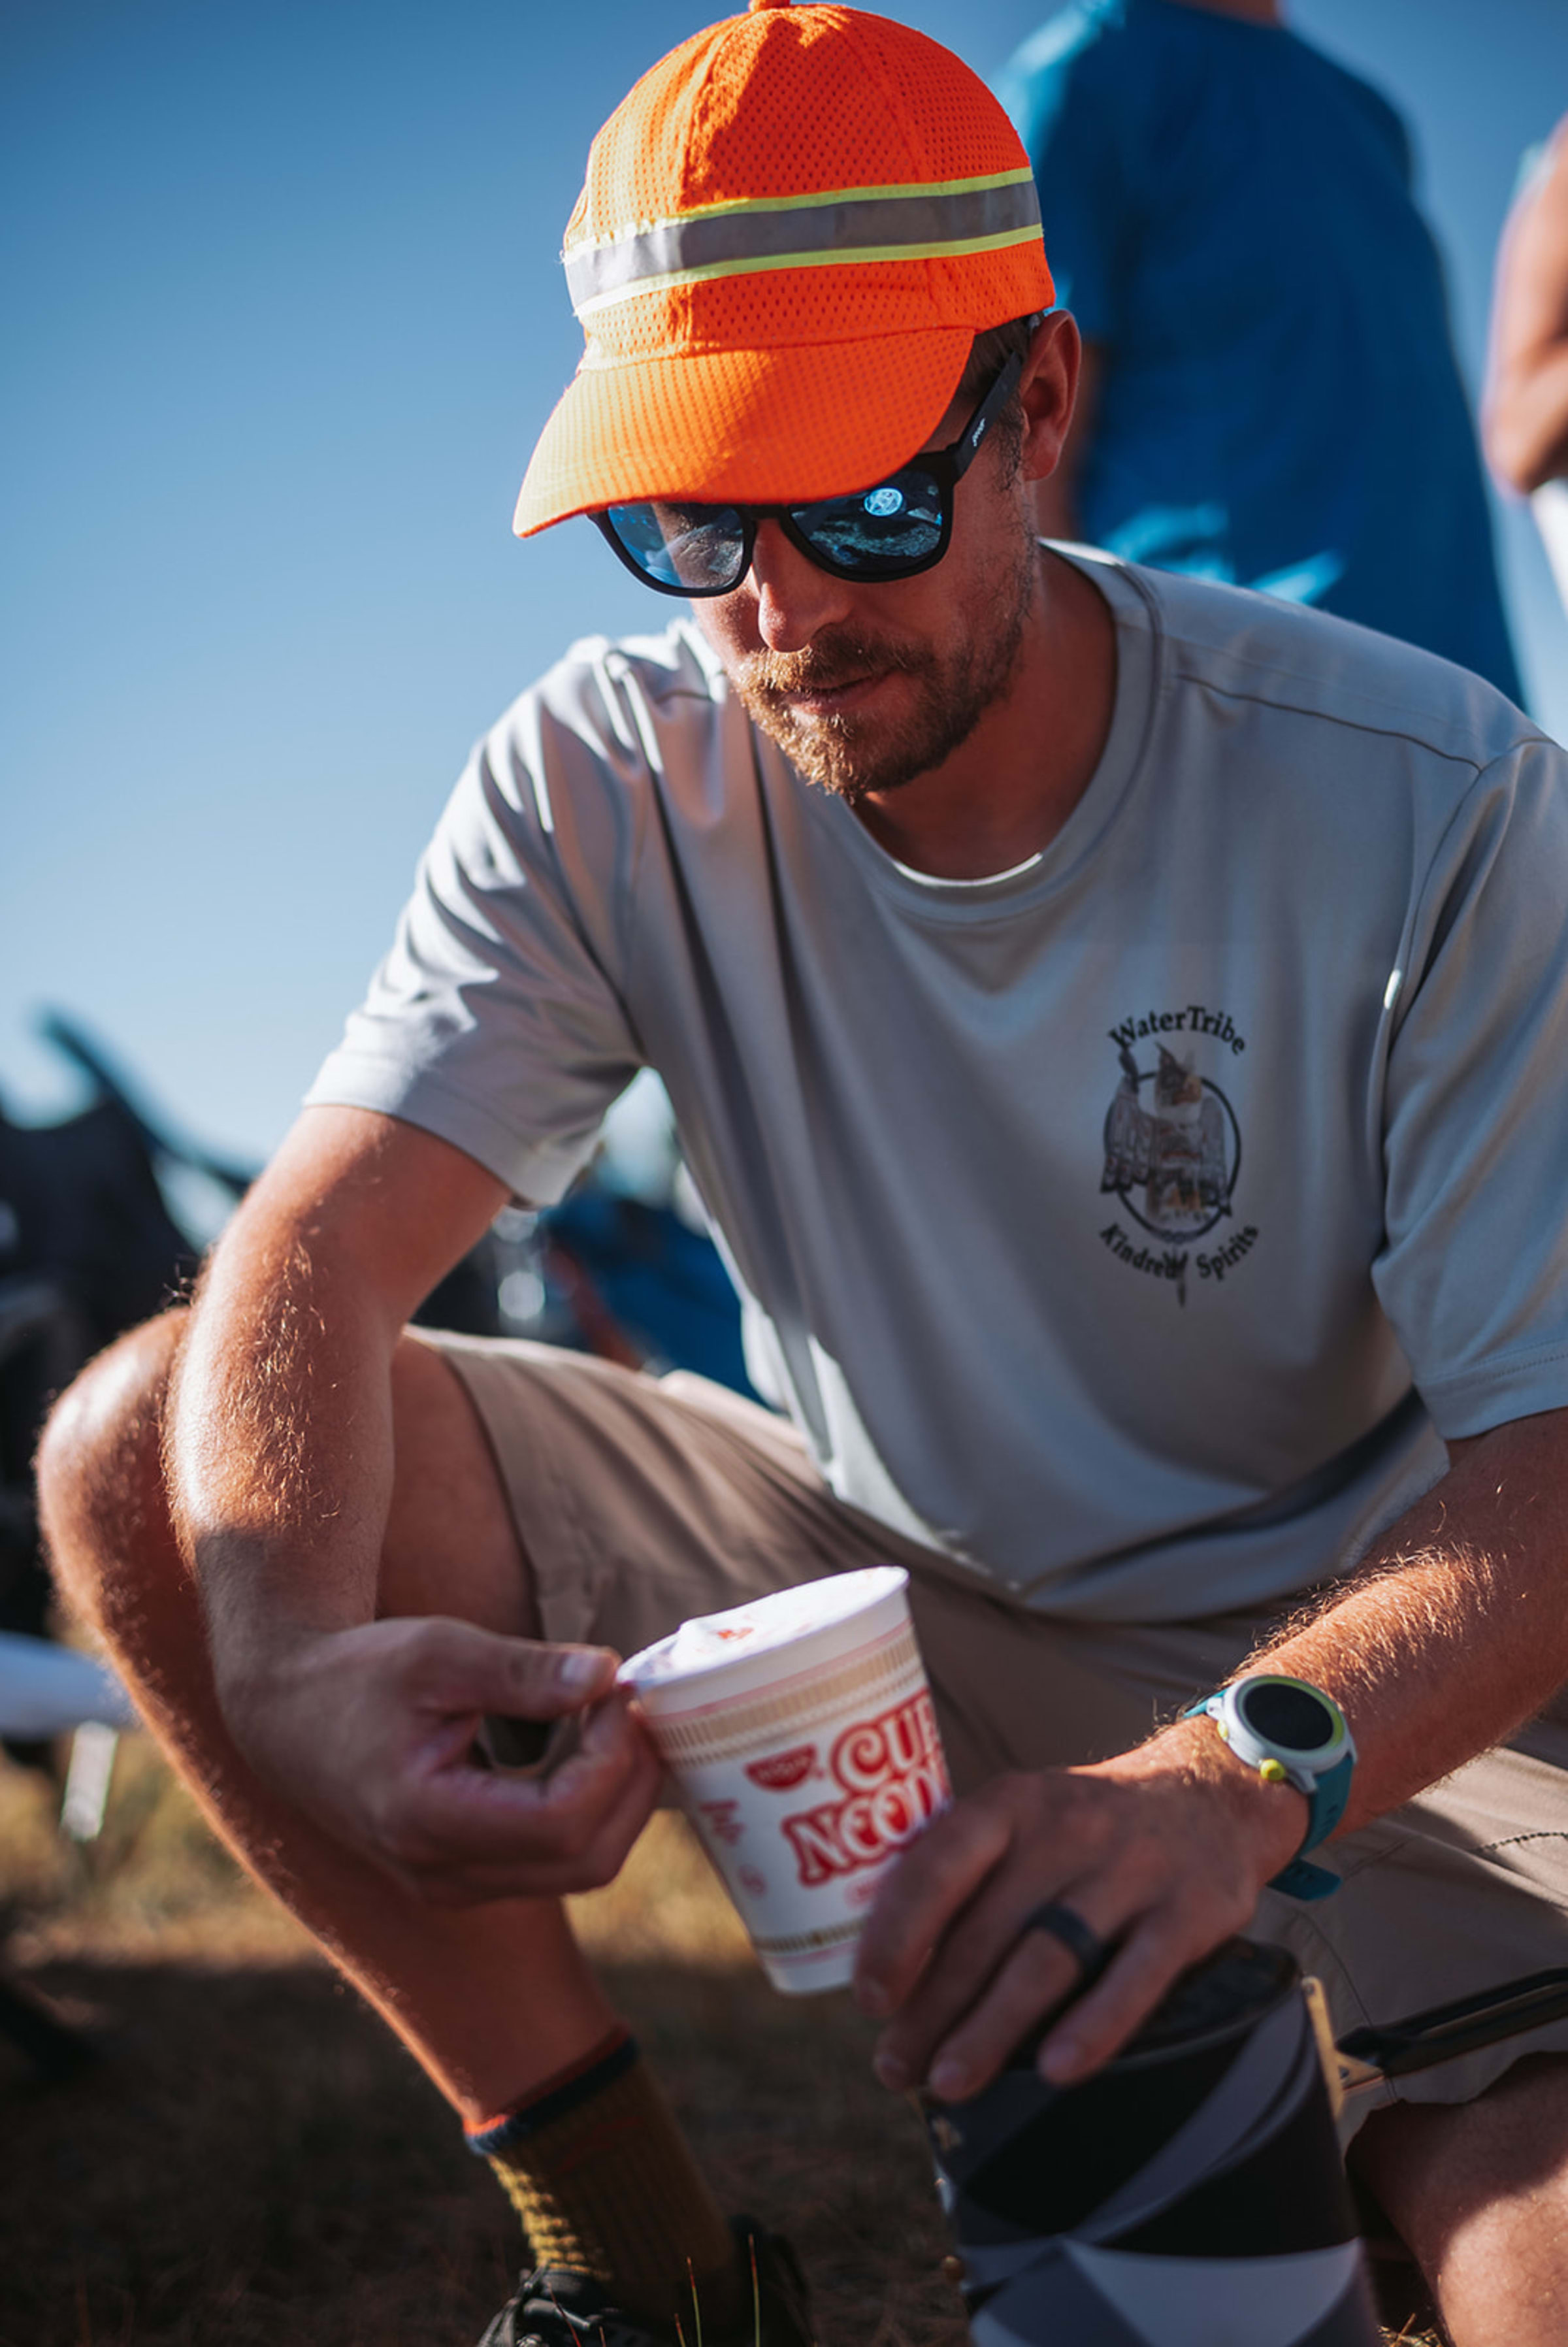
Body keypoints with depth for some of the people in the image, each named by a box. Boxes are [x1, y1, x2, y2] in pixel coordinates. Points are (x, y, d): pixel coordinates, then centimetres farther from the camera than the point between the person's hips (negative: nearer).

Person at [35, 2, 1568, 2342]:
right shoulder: (606, 786, -10)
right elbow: (316, 1250, -20)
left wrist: (1238, 1769, -43)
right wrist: (294, 1652, -43)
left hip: (1347, 1654, -3)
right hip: (860, 1576, 4)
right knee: (145, 1450, -16)